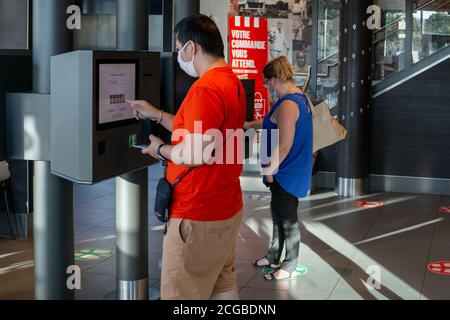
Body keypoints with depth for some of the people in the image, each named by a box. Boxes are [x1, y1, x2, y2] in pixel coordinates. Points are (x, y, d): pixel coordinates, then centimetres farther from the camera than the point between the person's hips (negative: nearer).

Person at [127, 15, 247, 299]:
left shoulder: (205, 89, -21)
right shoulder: (232, 82, 10)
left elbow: (196, 154, -25)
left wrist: (160, 150, -7)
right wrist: (157, 114, 19)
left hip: (197, 215, -10)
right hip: (227, 207, 10)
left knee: (181, 295, 2)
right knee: (223, 287, 17)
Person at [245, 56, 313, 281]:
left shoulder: (288, 105, -23)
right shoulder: (299, 98, 9)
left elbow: (284, 145, -27)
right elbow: (276, 124, 24)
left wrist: (269, 170, -17)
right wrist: (251, 125, 30)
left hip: (287, 174, -10)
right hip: (292, 171, 10)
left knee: (287, 219, 4)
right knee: (277, 213, 20)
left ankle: (290, 267, 18)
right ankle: (273, 257, 35)